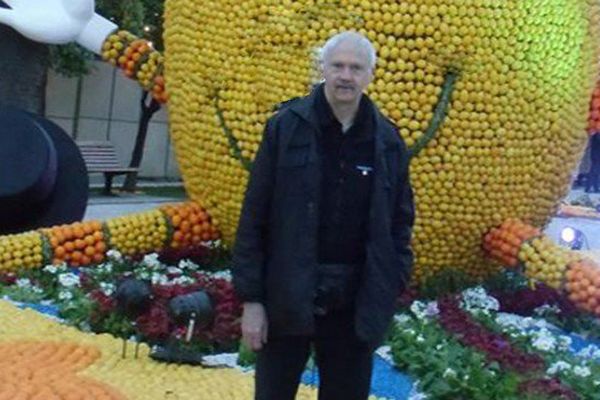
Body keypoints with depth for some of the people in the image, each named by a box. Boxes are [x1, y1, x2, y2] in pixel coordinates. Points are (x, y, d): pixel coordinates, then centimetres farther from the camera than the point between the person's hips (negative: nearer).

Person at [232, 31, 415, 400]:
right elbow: (255, 217, -5)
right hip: (287, 294, -2)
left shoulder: (388, 141, 3)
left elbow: (400, 221, 10)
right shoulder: (286, 127, -5)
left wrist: (392, 287, 2)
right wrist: (251, 298, -7)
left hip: (356, 301, 2)